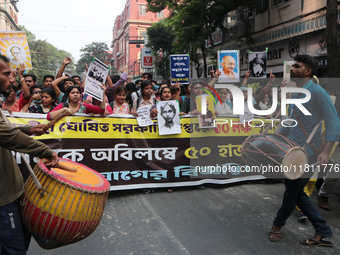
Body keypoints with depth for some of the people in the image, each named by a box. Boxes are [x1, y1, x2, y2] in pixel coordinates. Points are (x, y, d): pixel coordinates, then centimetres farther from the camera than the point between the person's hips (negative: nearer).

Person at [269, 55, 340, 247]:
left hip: (306, 154, -9)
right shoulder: (297, 94, 12)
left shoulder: (317, 92, -14)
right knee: (297, 194, 14)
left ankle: (278, 224, 29)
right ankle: (323, 233, 24)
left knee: (292, 194, 6)